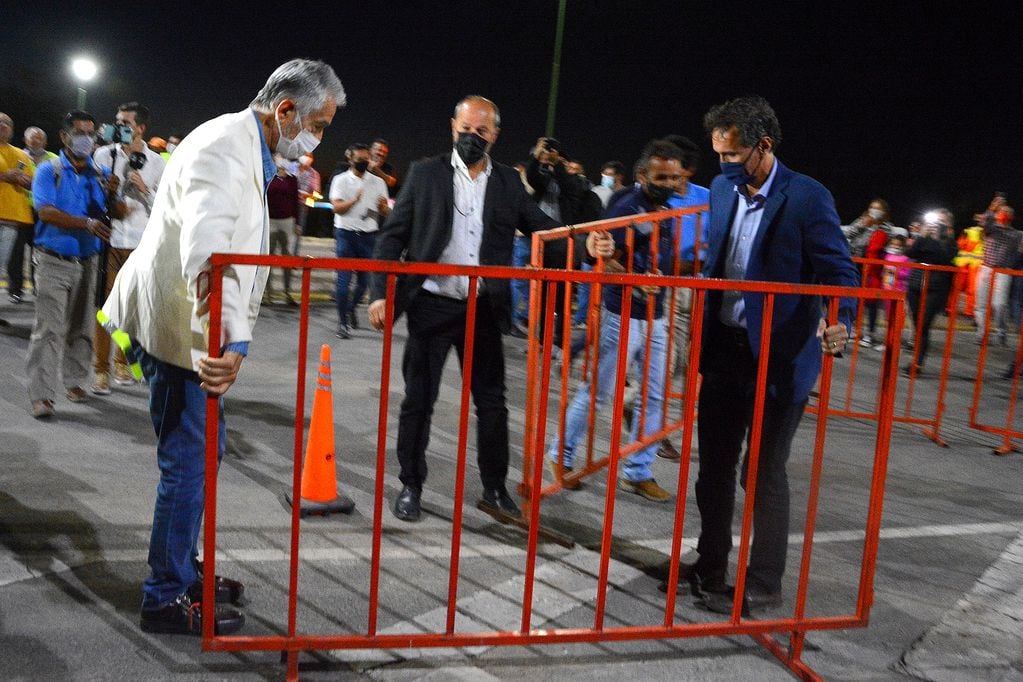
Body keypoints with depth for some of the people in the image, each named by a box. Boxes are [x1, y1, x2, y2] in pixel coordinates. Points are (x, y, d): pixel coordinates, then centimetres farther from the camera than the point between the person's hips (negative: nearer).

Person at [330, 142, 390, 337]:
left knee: (365, 279, 7)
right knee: (344, 279, -5)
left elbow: (386, 213, 11)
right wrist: (354, 200, -27)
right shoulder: (341, 180, 3)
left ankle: (351, 309, 33)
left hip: (369, 235, 3)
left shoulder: (378, 182, 11)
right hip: (346, 233, -3)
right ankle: (343, 322, 2)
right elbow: (337, 207, -9)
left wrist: (383, 207, -13)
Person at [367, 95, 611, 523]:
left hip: (484, 310, 2)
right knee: (419, 400, 5)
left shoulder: (508, 182, 7)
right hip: (431, 306, -2)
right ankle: (411, 487, 21)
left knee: (492, 402, 8)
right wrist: (380, 293, -9)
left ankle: (494, 488, 23)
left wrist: (585, 242, -15)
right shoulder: (425, 174, 1)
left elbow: (540, 227, 5)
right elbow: (393, 235, 0)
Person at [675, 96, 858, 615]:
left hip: (779, 358, -6)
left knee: (764, 473, 4)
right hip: (724, 351, 6)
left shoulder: (807, 198, -13)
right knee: (714, 465, 15)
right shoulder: (722, 189, 6)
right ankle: (710, 568, 32)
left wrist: (838, 324, -32)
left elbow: (840, 273, -14)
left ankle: (763, 586, 20)